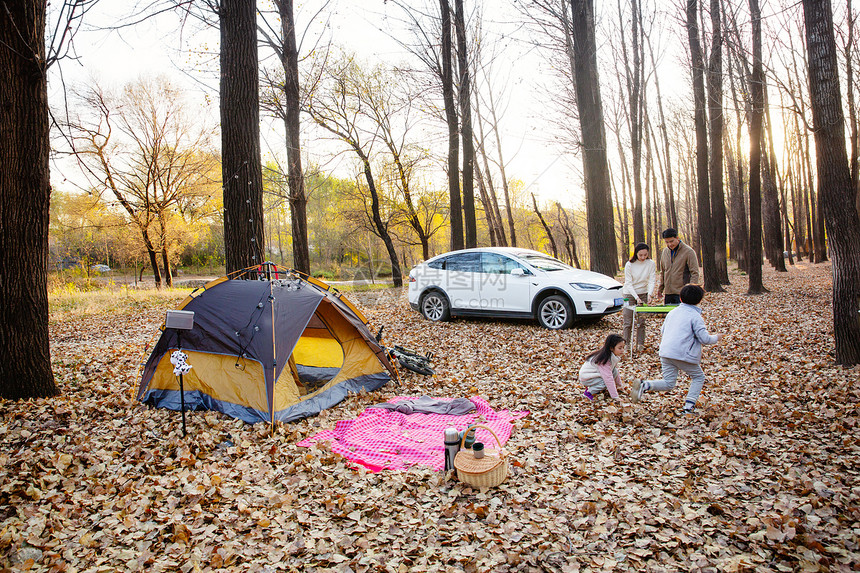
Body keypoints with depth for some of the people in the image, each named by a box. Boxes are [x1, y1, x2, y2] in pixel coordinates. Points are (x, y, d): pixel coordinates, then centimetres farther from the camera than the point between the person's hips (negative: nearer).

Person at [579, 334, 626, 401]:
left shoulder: (613, 356, -4)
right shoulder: (604, 360, -31)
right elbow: (608, 378, -33)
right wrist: (615, 397, -32)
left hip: (595, 374, 9)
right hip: (586, 378, -8)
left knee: (615, 371, -9)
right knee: (606, 381, -28)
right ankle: (589, 392, -9)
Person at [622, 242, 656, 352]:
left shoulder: (651, 264, -6)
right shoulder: (629, 265, -12)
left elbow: (652, 280, -6)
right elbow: (628, 283, -12)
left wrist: (649, 293, -23)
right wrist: (636, 297, -22)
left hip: (643, 294, 2)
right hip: (629, 294, -2)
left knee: (641, 321, 0)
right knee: (628, 322, -3)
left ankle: (640, 345, 9)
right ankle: (626, 344, 6)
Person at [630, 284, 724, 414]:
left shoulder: (672, 312, 16)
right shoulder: (695, 316, -3)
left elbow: (663, 330, 25)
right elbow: (704, 339, -7)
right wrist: (716, 337, 15)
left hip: (665, 353, 5)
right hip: (683, 354, -5)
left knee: (668, 383, 10)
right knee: (699, 377, 17)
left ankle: (644, 385, -16)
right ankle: (688, 406, 6)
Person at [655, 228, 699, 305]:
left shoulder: (688, 251, -6)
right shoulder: (665, 252, 12)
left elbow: (694, 273, -8)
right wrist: (660, 289, 14)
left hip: (682, 294, -5)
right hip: (668, 293, 6)